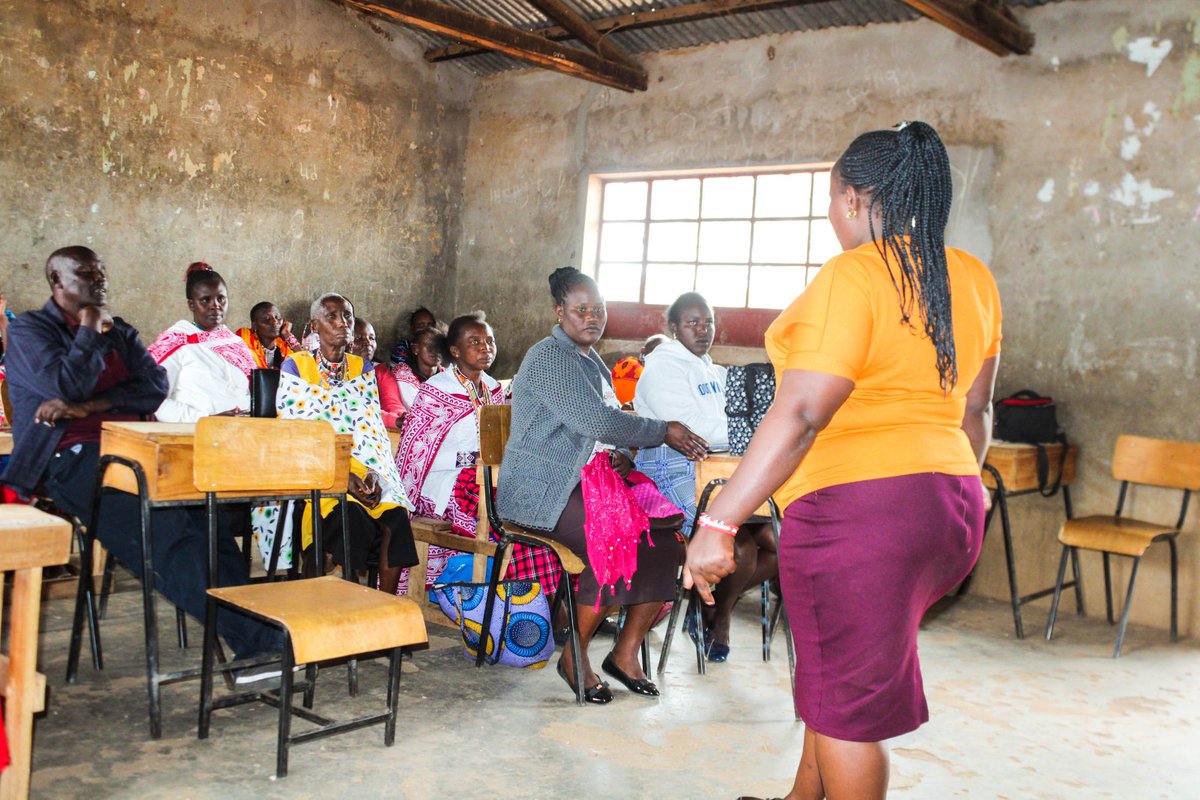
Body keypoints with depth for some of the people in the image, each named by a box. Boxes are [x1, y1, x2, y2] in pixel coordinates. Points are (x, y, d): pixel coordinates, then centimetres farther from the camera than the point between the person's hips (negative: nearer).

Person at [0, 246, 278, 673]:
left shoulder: (120, 332, 27)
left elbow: (156, 386, 8)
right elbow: (67, 387, -8)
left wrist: (90, 405, -6)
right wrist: (90, 332, 5)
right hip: (70, 458, -5)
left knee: (208, 516, -25)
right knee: (163, 531, -31)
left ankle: (253, 637, -33)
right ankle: (250, 636, -37)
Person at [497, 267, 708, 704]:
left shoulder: (594, 363, 21)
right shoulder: (549, 357, -9)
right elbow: (597, 422, -20)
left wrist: (621, 455, 1)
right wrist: (664, 432, -11)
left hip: (594, 478, 9)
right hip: (544, 488, -9)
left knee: (664, 537, -12)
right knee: (615, 544, -30)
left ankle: (626, 653, -1)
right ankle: (574, 656, -9)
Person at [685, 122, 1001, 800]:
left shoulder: (853, 277, -16)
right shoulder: (972, 278, 8)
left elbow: (800, 415, -22)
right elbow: (976, 409, 16)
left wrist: (719, 523, -21)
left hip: (857, 509, -9)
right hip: (948, 506, 9)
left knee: (846, 700, 7)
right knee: (836, 665, 25)